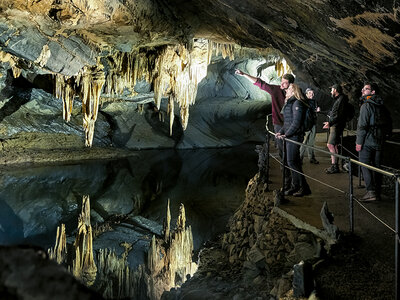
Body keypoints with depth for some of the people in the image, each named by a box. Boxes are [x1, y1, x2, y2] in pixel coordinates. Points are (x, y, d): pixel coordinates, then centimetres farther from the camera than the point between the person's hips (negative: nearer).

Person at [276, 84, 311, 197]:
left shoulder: (297, 103, -13)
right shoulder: (289, 103, 19)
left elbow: (296, 123, -19)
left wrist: (286, 134, -18)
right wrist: (281, 132, 10)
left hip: (295, 136, -10)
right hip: (289, 137, 10)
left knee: (292, 162, -10)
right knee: (294, 162, 11)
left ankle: (304, 188, -6)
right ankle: (295, 186, 17)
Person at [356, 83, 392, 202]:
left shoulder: (366, 105, -12)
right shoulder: (382, 106, 12)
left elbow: (362, 125, -16)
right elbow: (389, 122, 17)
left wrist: (359, 142, -14)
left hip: (367, 142, -7)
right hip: (379, 142, 7)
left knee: (365, 166, -3)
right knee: (377, 167, 11)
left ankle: (371, 192, -11)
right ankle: (377, 192, 16)